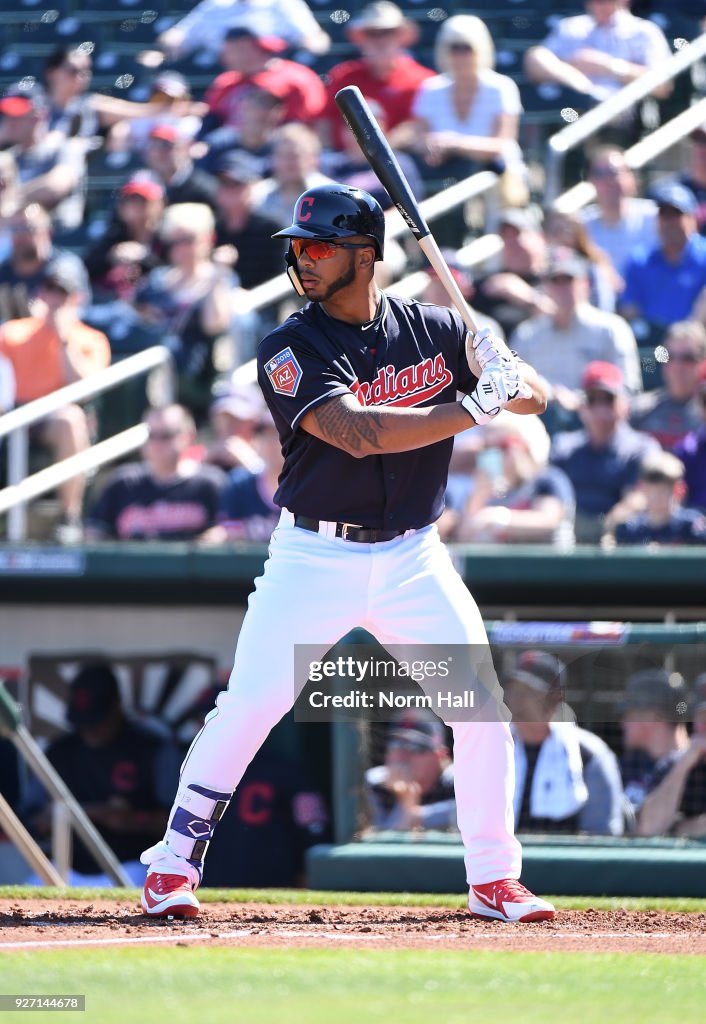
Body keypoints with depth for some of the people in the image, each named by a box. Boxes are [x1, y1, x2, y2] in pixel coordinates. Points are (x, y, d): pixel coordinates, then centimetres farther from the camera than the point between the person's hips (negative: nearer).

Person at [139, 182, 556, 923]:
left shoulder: (434, 331, 1)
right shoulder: (290, 349, -11)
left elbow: (534, 396, 4)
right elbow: (356, 431, -26)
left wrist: (504, 377, -20)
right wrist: (471, 408, -27)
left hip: (412, 558, 3)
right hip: (314, 556, -3)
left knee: (483, 708, -3)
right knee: (246, 706, -10)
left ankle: (493, 879, 11)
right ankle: (174, 862, 5)